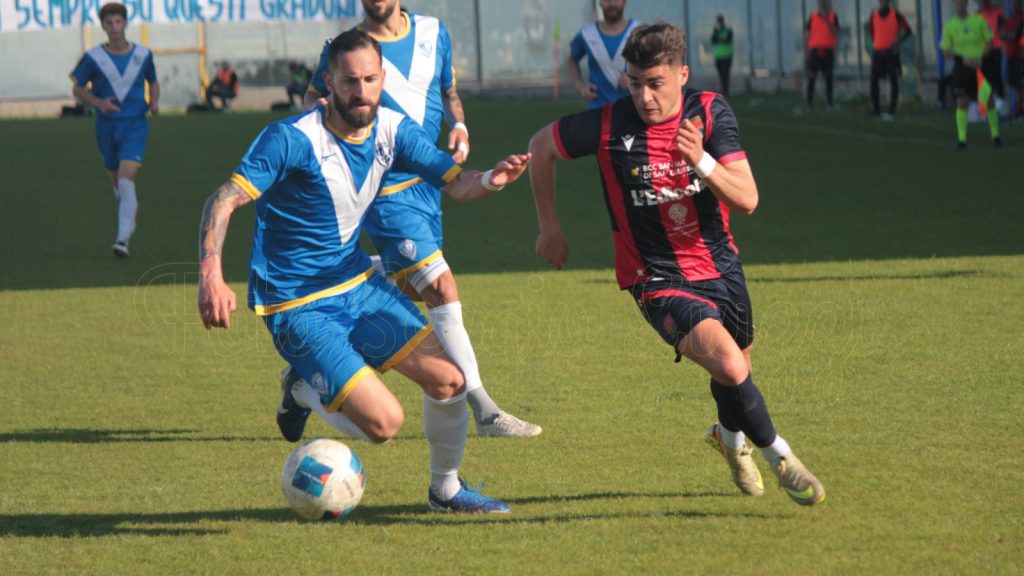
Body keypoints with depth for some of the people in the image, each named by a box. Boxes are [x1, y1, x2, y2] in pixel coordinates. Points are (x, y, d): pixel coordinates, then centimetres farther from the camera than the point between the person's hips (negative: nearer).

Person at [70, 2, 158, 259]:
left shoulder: (143, 54, 0)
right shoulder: (93, 58, -5)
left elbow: (153, 82, 17)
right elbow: (77, 89, 4)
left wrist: (154, 101, -3)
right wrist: (99, 102, -14)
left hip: (135, 125, -2)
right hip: (107, 127, 2)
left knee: (126, 180, -18)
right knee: (118, 182, 14)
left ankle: (123, 239, -21)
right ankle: (130, 216, 46)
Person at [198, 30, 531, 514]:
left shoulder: (393, 130, -2)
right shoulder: (293, 139, -23)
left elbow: (455, 182, 3)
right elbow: (223, 202, -26)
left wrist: (490, 180, -22)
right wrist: (211, 275, -42)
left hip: (358, 284, 7)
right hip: (298, 307, -7)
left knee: (448, 381, 0)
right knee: (384, 421, -16)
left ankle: (446, 490, 26)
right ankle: (306, 395, 16)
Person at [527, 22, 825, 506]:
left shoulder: (710, 113, -11)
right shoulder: (609, 126, -18)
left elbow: (747, 199, -15)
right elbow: (541, 147, 1)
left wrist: (701, 161, -33)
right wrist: (550, 227, 6)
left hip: (720, 265, 4)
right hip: (659, 280, -4)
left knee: (737, 370, 22)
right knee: (730, 366, -26)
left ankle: (730, 436, 57)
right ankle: (778, 457, -2)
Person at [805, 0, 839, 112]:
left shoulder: (833, 17, 5)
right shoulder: (813, 17, 7)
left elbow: (836, 34, -4)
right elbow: (808, 35, 9)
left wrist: (827, 21, -16)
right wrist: (808, 52, 3)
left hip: (828, 51, 0)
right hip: (815, 50, 0)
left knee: (828, 78, 1)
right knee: (811, 78, -4)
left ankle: (829, 104, 4)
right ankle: (809, 104, -3)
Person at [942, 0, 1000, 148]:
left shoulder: (978, 21, 0)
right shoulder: (949, 26, -1)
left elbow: (989, 42, 4)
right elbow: (946, 51, 0)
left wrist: (980, 58, -12)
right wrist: (963, 59, -15)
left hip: (980, 66, 1)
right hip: (962, 67, -1)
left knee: (989, 101, 3)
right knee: (962, 102, -8)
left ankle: (995, 134, 19)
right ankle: (962, 138, -5)